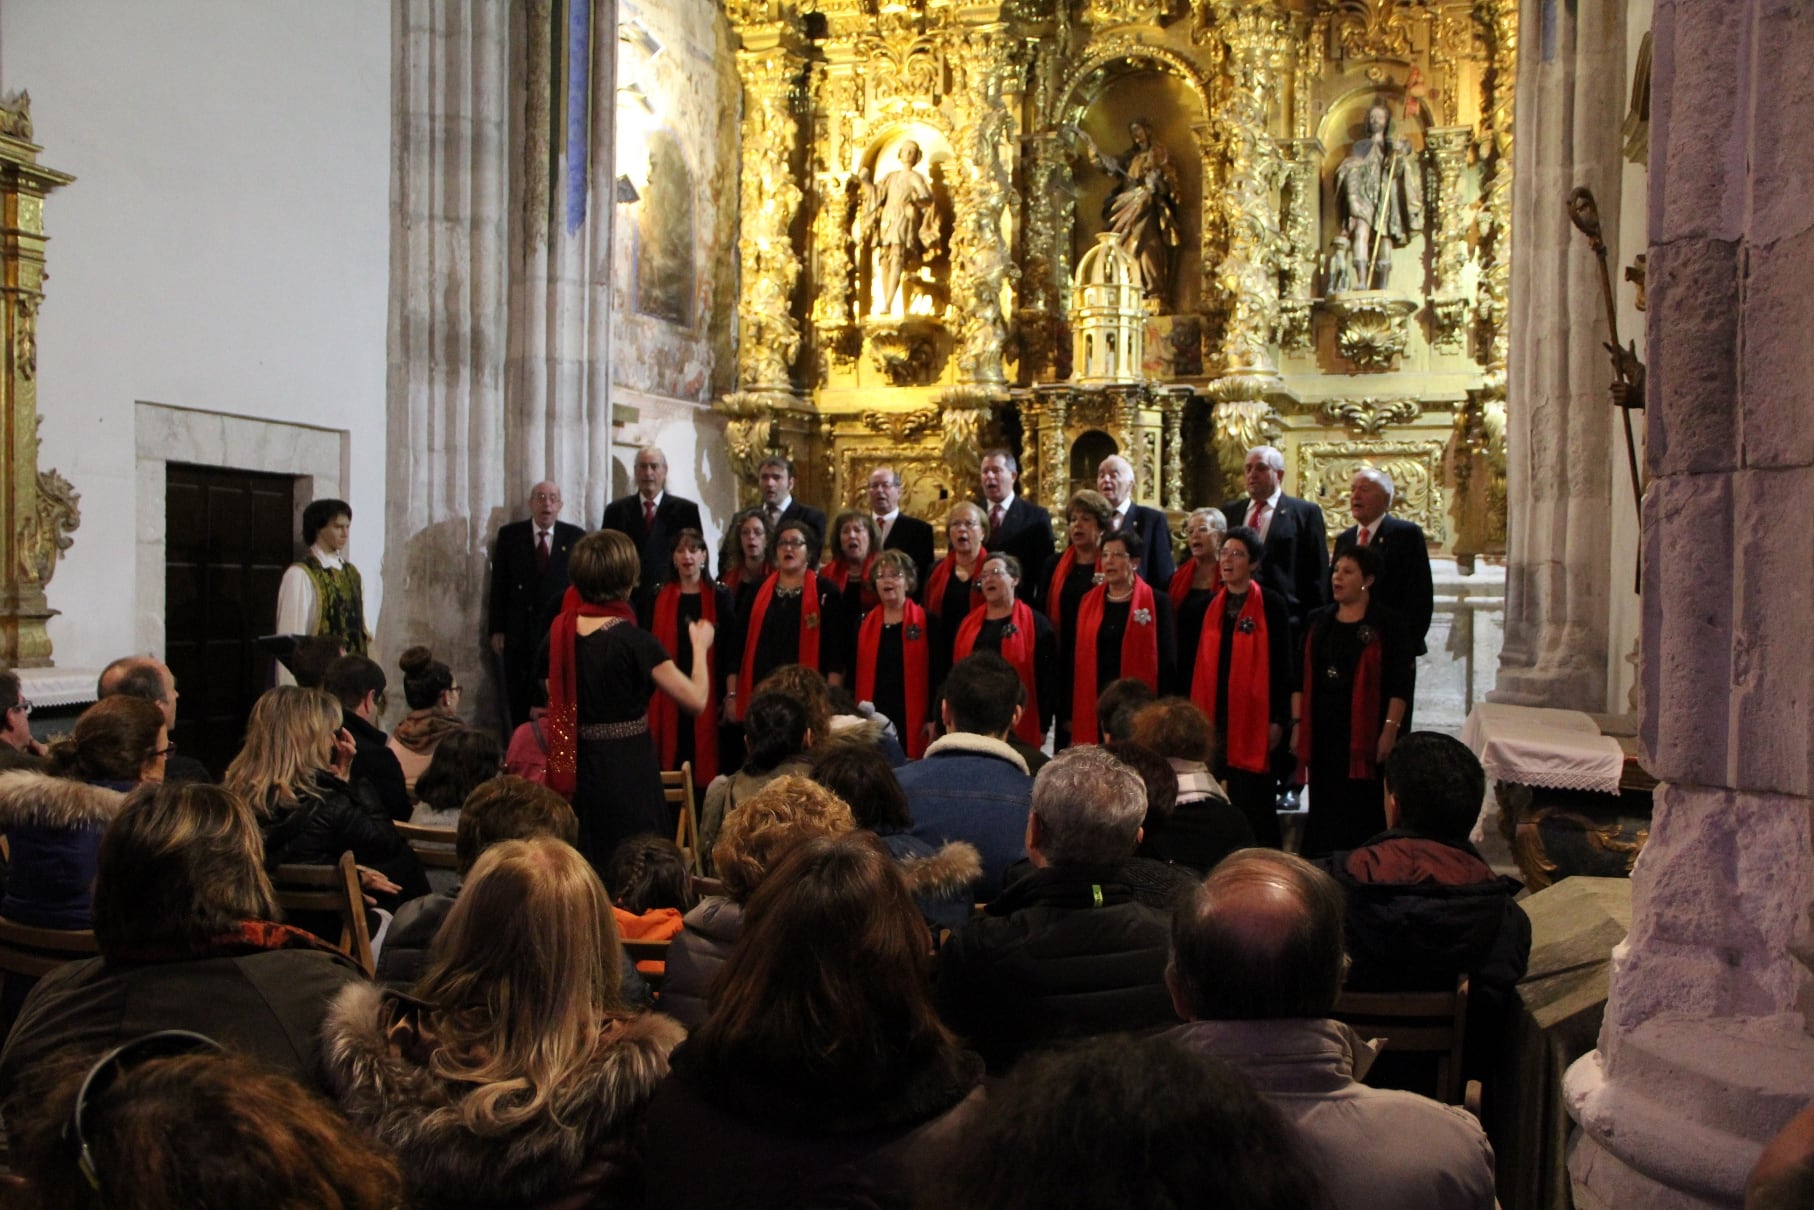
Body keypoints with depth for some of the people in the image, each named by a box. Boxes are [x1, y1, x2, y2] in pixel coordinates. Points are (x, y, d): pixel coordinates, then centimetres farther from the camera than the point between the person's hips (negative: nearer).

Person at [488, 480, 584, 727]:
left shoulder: (576, 537, 1)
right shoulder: (509, 535, 2)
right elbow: (499, 584, 2)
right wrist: (497, 629, -2)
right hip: (519, 632, 1)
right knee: (518, 699, 7)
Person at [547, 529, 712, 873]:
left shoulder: (560, 633, 0)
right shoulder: (634, 641, -17)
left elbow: (554, 698, 12)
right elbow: (696, 699, -15)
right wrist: (700, 646, 0)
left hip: (577, 774, 6)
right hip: (628, 777, -6)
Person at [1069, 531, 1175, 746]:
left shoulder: (1157, 603, 1)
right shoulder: (1088, 602, 11)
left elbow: (1166, 661, -1)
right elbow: (1078, 660, 11)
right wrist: (1071, 716, 7)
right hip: (1093, 707, 3)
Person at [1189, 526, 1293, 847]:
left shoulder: (1270, 605, -4)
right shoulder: (1211, 606, 10)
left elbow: (1281, 664, -5)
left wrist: (1278, 719, -9)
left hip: (1254, 718, -5)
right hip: (1215, 718, 5)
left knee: (1254, 802, 1)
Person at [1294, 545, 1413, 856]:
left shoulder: (1385, 624, -3)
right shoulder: (1318, 621, 11)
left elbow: (1400, 683, -6)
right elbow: (1301, 679, 12)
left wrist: (1390, 730, -13)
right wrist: (1297, 723, 6)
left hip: (1364, 733, -4)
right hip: (1321, 731, 4)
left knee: (1362, 809, -1)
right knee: (1323, 807, 8)